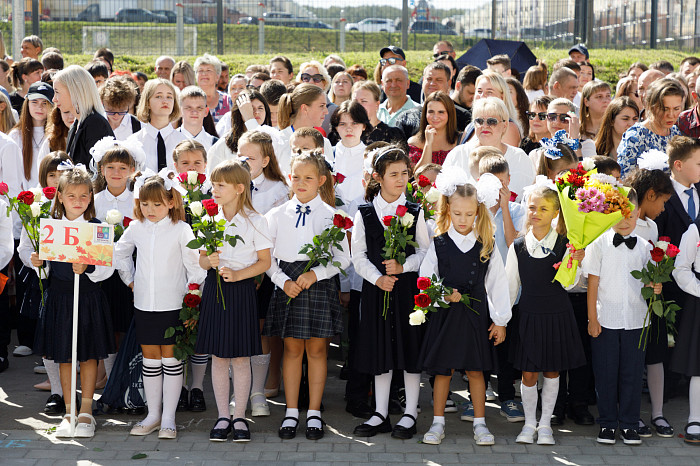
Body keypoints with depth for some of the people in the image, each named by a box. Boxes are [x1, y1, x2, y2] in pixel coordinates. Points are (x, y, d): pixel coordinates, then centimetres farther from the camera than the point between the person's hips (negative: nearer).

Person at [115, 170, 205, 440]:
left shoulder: (181, 230, -6)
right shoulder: (135, 229, 5)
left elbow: (194, 266, -5)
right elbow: (119, 253, 22)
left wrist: (191, 295, -7)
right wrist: (131, 280, 17)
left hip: (172, 304, -3)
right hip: (144, 304, 3)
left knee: (170, 358, 1)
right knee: (150, 359, 9)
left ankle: (169, 418, 7)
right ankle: (153, 415, 18)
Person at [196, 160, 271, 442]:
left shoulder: (255, 222, -4)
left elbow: (264, 262, -3)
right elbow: (202, 260, 11)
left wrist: (237, 274, -16)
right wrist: (210, 261, -12)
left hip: (242, 289, -3)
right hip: (214, 289, 3)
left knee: (241, 357, 1)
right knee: (218, 357, 5)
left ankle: (240, 417, 11)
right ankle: (223, 417, 14)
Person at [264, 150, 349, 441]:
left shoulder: (331, 216, 0)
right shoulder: (277, 215, 5)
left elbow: (343, 259, -1)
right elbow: (267, 256, 6)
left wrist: (316, 273, -14)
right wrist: (284, 281, -8)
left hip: (320, 283, -1)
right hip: (288, 283, 1)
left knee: (316, 349, 3)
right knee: (292, 349, 6)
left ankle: (314, 413, 13)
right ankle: (291, 413, 14)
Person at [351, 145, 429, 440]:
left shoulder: (414, 212, 3)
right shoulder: (364, 214, 4)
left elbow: (425, 251, 0)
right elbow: (358, 255, 1)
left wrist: (403, 266, -16)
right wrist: (377, 278, -13)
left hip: (409, 287, -1)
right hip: (376, 288, 1)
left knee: (410, 349, 1)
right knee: (380, 351, 7)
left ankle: (410, 414, 10)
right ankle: (381, 414, 16)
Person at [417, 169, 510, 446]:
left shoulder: (487, 246, 1)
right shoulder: (439, 244, 0)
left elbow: (498, 283, 3)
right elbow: (425, 280, 3)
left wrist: (500, 320, 2)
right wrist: (443, 295, -15)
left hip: (476, 314, 0)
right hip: (445, 313, 0)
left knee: (476, 370, 5)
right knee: (443, 370, 5)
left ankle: (480, 424, 14)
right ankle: (438, 423, 15)